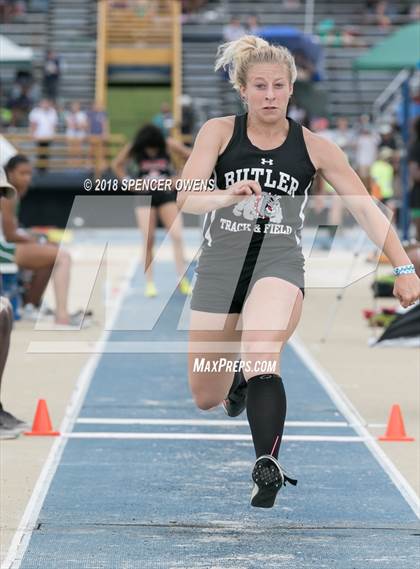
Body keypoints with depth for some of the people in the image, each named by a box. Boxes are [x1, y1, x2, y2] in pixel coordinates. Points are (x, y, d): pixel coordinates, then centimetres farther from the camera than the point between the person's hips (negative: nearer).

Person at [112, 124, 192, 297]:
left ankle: (182, 280, -9)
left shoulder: (169, 145, -13)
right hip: (145, 197, 0)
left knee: (177, 236, -13)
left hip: (167, 195, 0)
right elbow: (117, 165, 8)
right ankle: (149, 283, 5)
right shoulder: (133, 150, -10)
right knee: (148, 240, -3)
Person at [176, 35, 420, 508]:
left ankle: (267, 468, -39)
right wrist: (229, 195, -35)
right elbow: (186, 198, -13)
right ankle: (238, 379, 49)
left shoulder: (314, 148, 1)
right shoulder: (218, 132, -1)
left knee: (262, 354, -33)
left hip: (279, 264, -2)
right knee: (206, 398, 12)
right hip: (219, 268, 2)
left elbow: (365, 207, 5)